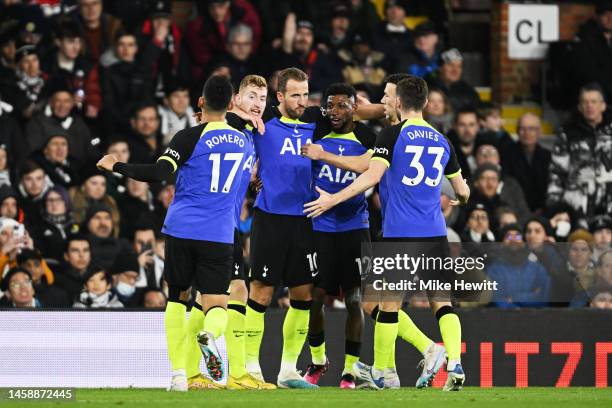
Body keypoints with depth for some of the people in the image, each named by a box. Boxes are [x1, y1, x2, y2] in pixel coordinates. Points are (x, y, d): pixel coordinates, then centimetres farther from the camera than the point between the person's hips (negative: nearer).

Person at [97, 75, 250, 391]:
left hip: (181, 229, -1)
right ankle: (210, 334, -38)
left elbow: (157, 173, -14)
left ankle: (178, 374, 10)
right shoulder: (242, 141, 10)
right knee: (216, 306, 0)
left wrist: (116, 166, -2)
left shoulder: (191, 137, -5)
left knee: (177, 297, 16)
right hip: (219, 235, 1)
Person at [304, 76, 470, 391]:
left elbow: (372, 175, -15)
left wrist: (332, 199, -10)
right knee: (442, 301, 4)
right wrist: (460, 199, 43)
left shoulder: (393, 135, -4)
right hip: (435, 232, 4)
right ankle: (455, 365, -12)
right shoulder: (441, 141, 12)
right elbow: (462, 191, 19)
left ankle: (378, 373, 13)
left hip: (399, 233, -4)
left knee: (389, 303, 5)